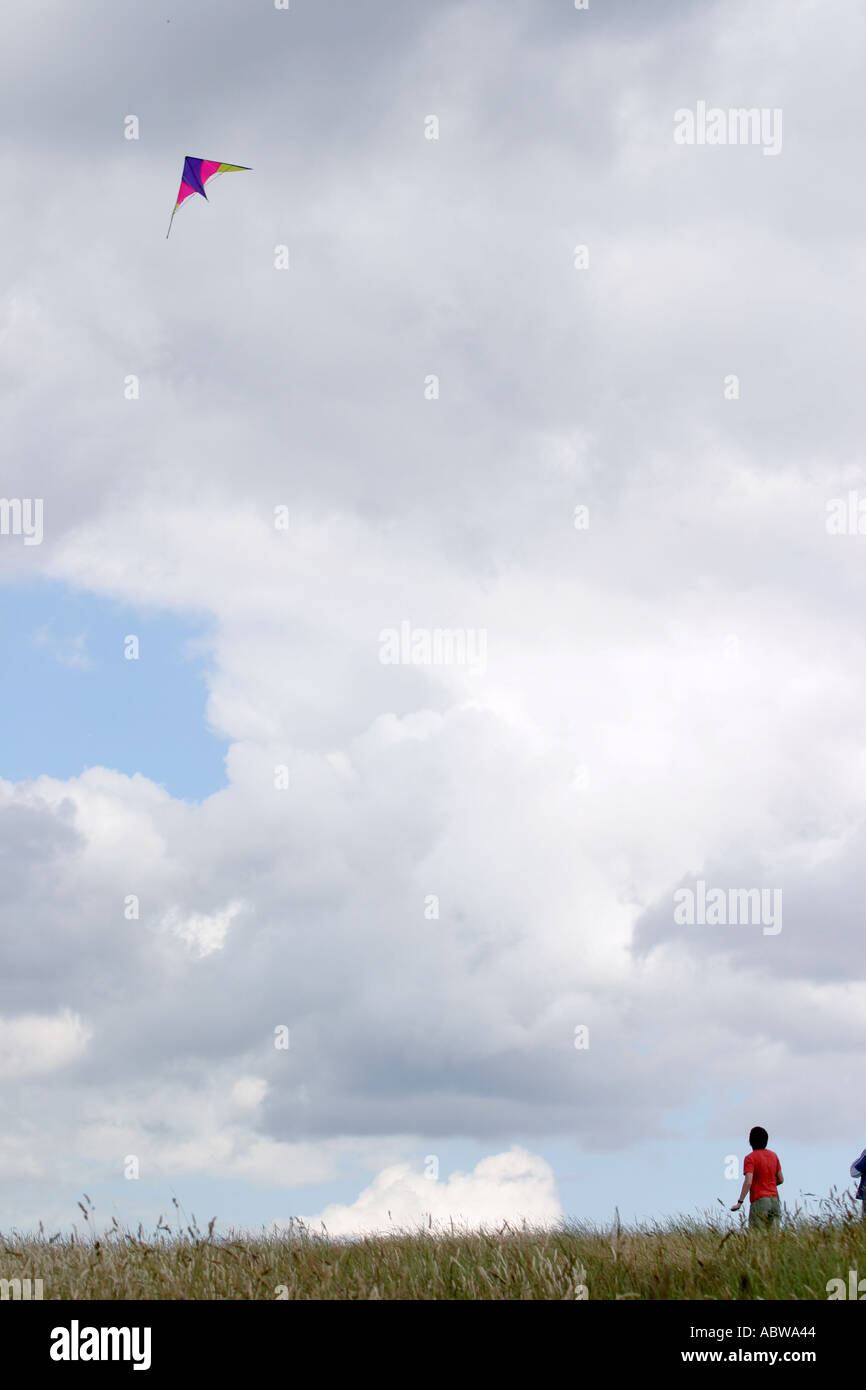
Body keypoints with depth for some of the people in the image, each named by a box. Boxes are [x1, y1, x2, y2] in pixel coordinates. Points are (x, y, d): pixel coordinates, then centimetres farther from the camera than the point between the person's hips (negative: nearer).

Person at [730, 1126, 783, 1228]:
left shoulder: (750, 1158, -8)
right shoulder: (773, 1156, 11)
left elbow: (748, 1182, -18)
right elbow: (780, 1179, 15)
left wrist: (740, 1202, -18)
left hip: (759, 1201, -6)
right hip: (774, 1200, 6)